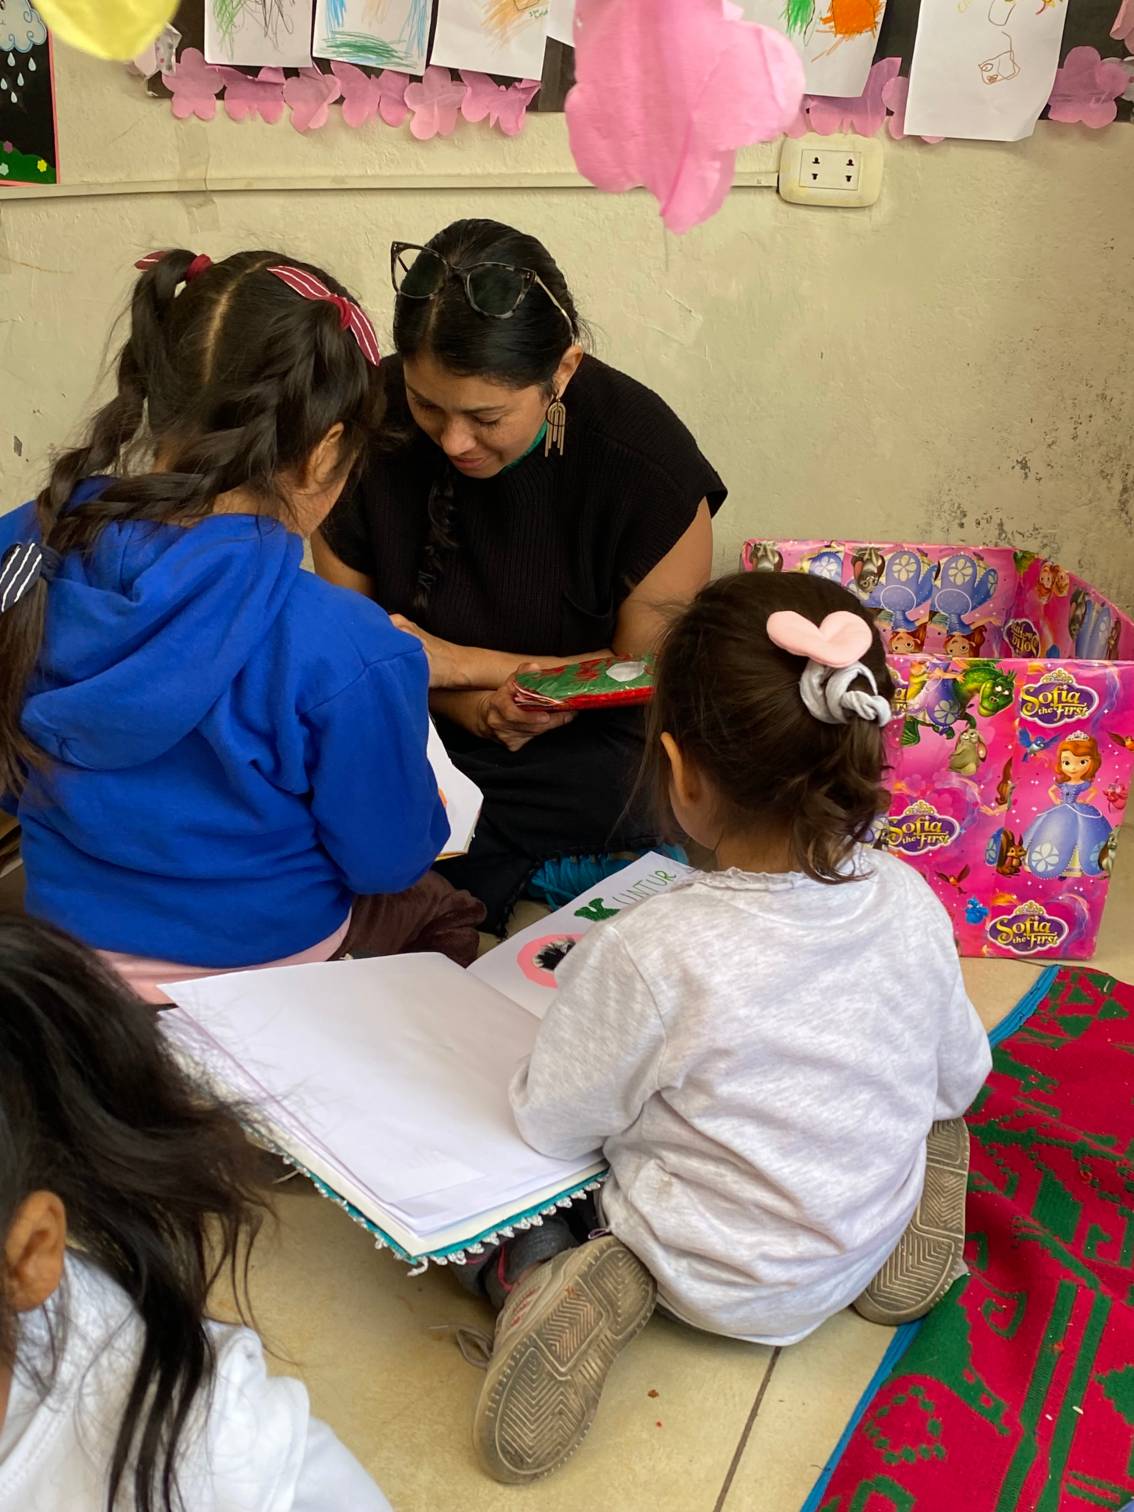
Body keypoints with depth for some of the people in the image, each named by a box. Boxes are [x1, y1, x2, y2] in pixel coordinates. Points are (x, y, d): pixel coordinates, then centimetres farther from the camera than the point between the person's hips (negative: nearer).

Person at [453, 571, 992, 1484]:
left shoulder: (649, 958, -34)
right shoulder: (909, 904, -19)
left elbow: (553, 1126, -17)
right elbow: (959, 1082, -1)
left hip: (711, 1283, -4)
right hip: (870, 1256, 4)